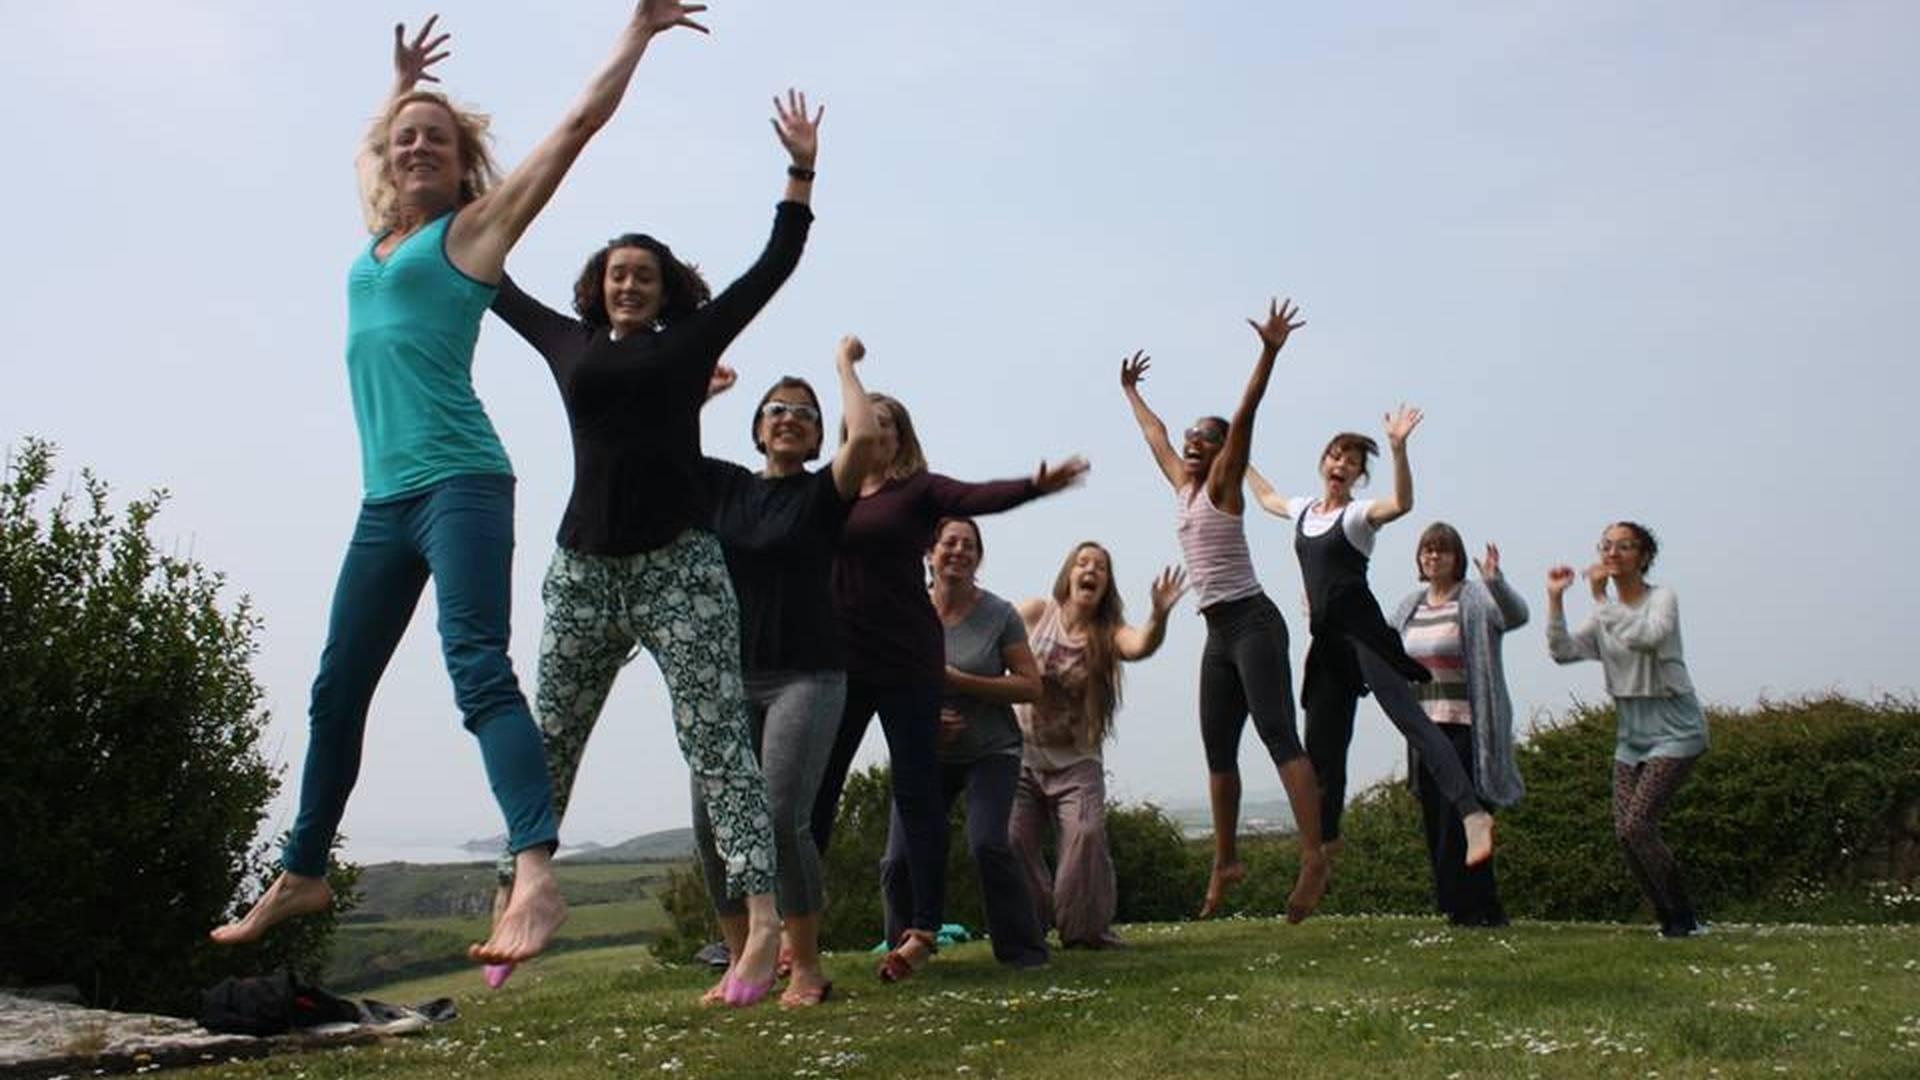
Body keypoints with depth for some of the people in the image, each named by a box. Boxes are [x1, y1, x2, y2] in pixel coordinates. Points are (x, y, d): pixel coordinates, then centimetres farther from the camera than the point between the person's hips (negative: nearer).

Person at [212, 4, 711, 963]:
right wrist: (401, 84, 48)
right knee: (336, 691, 13)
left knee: (478, 667, -21)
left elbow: (579, 124, 4)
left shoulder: (475, 228, 4)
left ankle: (535, 875, -29)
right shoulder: (377, 240, 21)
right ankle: (302, 875, 27)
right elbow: (382, 150, 46)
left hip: (459, 483, -7)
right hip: (383, 502, 7)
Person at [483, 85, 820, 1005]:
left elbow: (773, 268, 11)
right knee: (548, 744, 9)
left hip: (681, 562, -3)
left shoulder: (691, 340, 9)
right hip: (584, 568, 4)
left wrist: (801, 174, 9)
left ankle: (763, 919, -15)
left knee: (718, 738, -9)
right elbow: (494, 283, 29)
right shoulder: (570, 344, 16)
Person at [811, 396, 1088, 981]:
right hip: (838, 663, 4)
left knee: (917, 791, 0)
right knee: (815, 791, 6)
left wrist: (1034, 486, -36)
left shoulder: (918, 488, 0)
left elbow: (977, 497, -17)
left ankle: (923, 931, 6)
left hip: (906, 663, -4)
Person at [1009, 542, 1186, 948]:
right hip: (1022, 752, 0)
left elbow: (1141, 646, -26)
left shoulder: (1108, 634, -5)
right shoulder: (1035, 613, -3)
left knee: (1086, 834, -16)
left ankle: (1087, 929, -1)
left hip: (1076, 761, 0)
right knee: (1012, 838, -8)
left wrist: (1159, 615, -47)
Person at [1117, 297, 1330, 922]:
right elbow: (1154, 434, 33)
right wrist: (1131, 392, 45)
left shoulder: (1223, 482, -1)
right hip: (1218, 634, 8)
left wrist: (1269, 352, -23)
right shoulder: (1183, 484, 18)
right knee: (1218, 753, 9)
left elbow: (1245, 415, -13)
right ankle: (1225, 864, 18)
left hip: (1252, 623, -8)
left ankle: (1314, 860, -25)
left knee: (1278, 736, -18)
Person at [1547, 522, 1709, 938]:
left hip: (1674, 728, -7)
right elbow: (1563, 651, -3)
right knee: (1624, 833, 2)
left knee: (1637, 825, -16)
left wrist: (1600, 597, -26)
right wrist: (1555, 599, -10)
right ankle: (1671, 918, 16)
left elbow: (1645, 637, -29)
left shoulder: (1662, 598, -8)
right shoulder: (1605, 614, 10)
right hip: (1630, 732, 7)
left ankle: (1684, 916, 1)